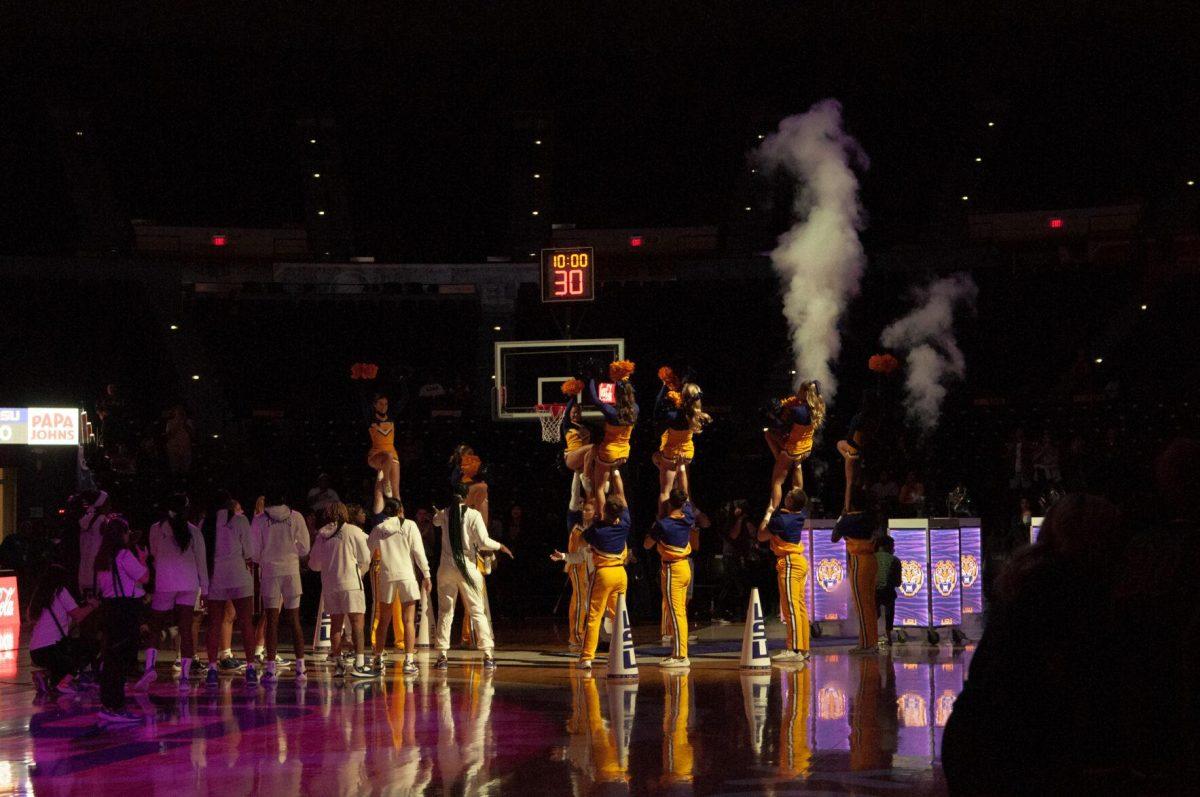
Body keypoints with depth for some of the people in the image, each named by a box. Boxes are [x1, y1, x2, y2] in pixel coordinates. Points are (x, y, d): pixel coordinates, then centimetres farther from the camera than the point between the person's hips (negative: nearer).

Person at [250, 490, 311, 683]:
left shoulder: (259, 519, -2)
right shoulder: (296, 517, 0)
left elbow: (254, 551, 0)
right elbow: (304, 548, 2)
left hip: (269, 571, -1)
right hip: (291, 570, 1)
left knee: (272, 621, 0)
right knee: (294, 620, 8)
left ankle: (271, 669, -6)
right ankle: (300, 667, 7)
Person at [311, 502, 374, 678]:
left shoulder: (322, 535, 5)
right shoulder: (353, 531, -4)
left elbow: (314, 564, 10)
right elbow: (365, 559, -2)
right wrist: (360, 572, 18)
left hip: (329, 584, 4)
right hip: (351, 582, -4)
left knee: (336, 623, 10)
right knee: (357, 621, -3)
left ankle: (338, 663, 8)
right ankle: (359, 664, -11)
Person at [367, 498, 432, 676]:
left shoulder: (378, 529, 7)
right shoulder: (409, 525, 1)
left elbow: (368, 551, 10)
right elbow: (418, 551, -3)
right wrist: (426, 575, 1)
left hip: (386, 575, 2)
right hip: (407, 574, -2)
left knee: (384, 620, 12)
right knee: (409, 620, 0)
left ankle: (378, 660, 15)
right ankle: (409, 661, -6)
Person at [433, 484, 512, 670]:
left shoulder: (443, 514, 3)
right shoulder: (473, 515, -6)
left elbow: (435, 521, 28)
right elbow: (483, 542, -12)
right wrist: (501, 546, 4)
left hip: (446, 568, 2)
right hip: (468, 567, -2)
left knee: (445, 611, 8)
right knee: (477, 611, 3)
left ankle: (442, 656, 4)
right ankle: (488, 656, -1)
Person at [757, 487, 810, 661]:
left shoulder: (780, 520, -16)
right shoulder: (801, 515, 5)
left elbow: (761, 537, -2)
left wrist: (766, 518, 8)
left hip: (789, 563, -9)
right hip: (801, 562, 9)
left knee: (790, 607, -10)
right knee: (800, 606, 9)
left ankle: (795, 650, -14)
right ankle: (804, 649, 11)